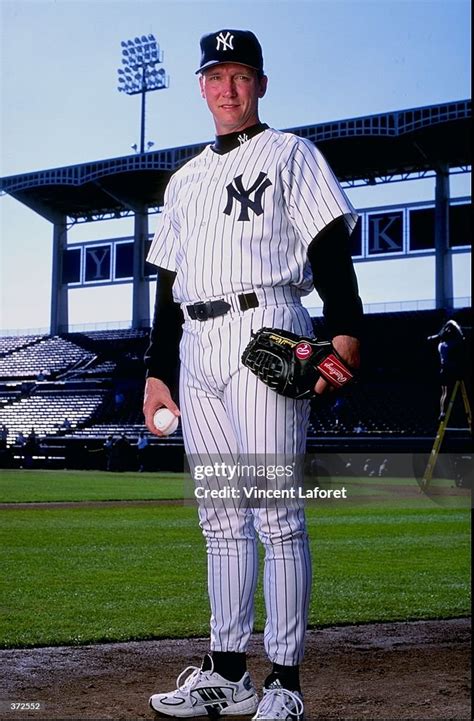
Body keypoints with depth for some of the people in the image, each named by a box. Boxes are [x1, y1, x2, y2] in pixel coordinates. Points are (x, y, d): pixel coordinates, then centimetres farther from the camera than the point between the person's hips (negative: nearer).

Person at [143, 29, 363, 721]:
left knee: (276, 510, -10)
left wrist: (345, 330, -19)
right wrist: (157, 371, 16)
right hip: (196, 350, 6)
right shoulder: (186, 179, 25)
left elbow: (331, 248, -4)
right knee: (220, 515, 7)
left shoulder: (291, 154, 8)